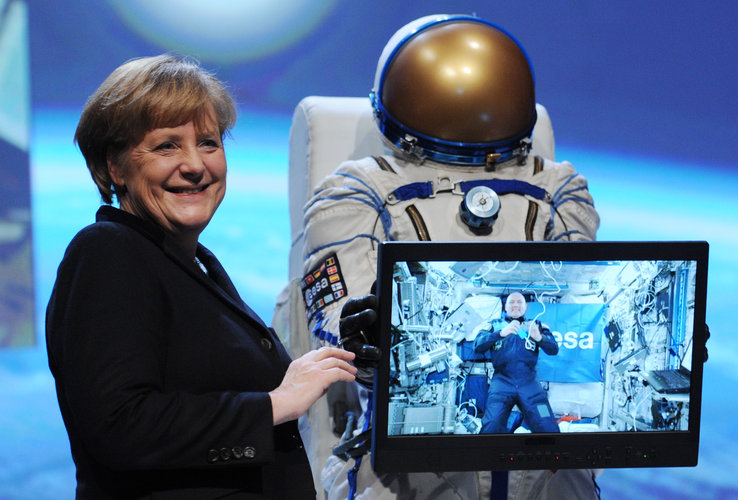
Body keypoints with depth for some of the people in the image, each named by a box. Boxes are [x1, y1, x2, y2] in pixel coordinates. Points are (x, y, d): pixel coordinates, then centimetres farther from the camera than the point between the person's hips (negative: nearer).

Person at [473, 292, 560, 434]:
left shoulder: (536, 326, 18)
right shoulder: (494, 325, 16)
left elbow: (553, 349, 5)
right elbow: (478, 346, -1)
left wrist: (539, 338, -18)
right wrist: (501, 333, -18)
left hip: (529, 384, 1)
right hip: (502, 381, -1)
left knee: (548, 428, -13)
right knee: (491, 427, -21)